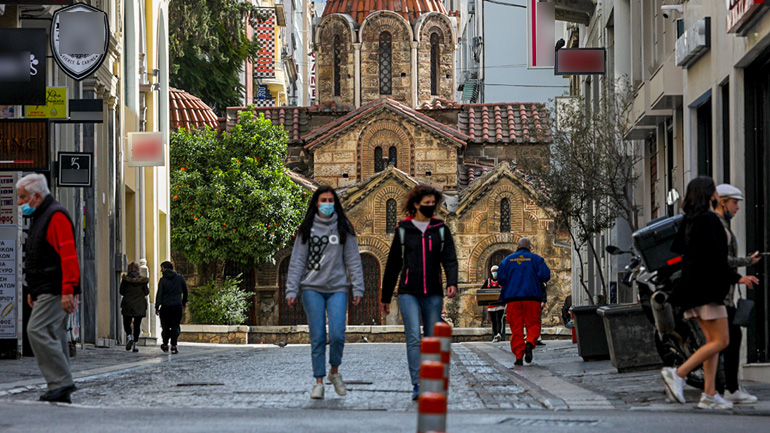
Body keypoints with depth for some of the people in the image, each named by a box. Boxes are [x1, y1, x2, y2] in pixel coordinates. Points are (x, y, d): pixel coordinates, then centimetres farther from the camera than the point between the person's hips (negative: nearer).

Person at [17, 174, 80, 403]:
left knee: (37, 330, -18)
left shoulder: (56, 216, -12)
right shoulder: (39, 217, 20)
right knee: (53, 337, 8)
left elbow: (68, 255, -21)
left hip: (55, 290, -10)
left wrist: (67, 291, -26)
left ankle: (61, 382, -17)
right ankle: (61, 392, 9)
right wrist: (34, 290, 24)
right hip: (46, 290, 10)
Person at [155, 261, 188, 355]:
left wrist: (157, 307, -5)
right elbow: (185, 292, 12)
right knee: (175, 327, 2)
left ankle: (165, 345, 22)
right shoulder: (180, 278, 4)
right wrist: (184, 303, 24)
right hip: (177, 306, 1)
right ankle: (173, 347, -5)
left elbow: (159, 294, -8)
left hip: (165, 307, -1)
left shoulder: (162, 280, -3)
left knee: (165, 327, 12)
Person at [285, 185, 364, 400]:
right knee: (317, 337, -2)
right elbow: (297, 261, 6)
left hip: (337, 288, 0)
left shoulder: (343, 229, 8)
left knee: (337, 334, -11)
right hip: (312, 288, 0)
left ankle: (334, 371, 14)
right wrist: (292, 289, -1)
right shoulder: (306, 229, 7)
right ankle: (319, 381, 5)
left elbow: (353, 259, 8)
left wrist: (358, 288, 1)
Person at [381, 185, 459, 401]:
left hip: (433, 294, 2)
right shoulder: (403, 230, 8)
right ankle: (417, 385, -20)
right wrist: (385, 296, 15)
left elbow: (450, 259, 1)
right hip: (408, 292, -2)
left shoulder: (441, 229, 10)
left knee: (432, 340, 4)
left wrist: (452, 282, -19)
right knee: (413, 337, -15)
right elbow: (393, 264, 13)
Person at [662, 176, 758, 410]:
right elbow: (714, 256, -20)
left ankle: (709, 394, 5)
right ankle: (678, 373, -14)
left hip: (694, 286, 9)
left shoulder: (689, 220, 13)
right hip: (707, 287, -9)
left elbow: (675, 249, 16)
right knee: (720, 341, -6)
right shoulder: (709, 219, -14)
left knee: (712, 340, 9)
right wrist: (736, 277, -14)